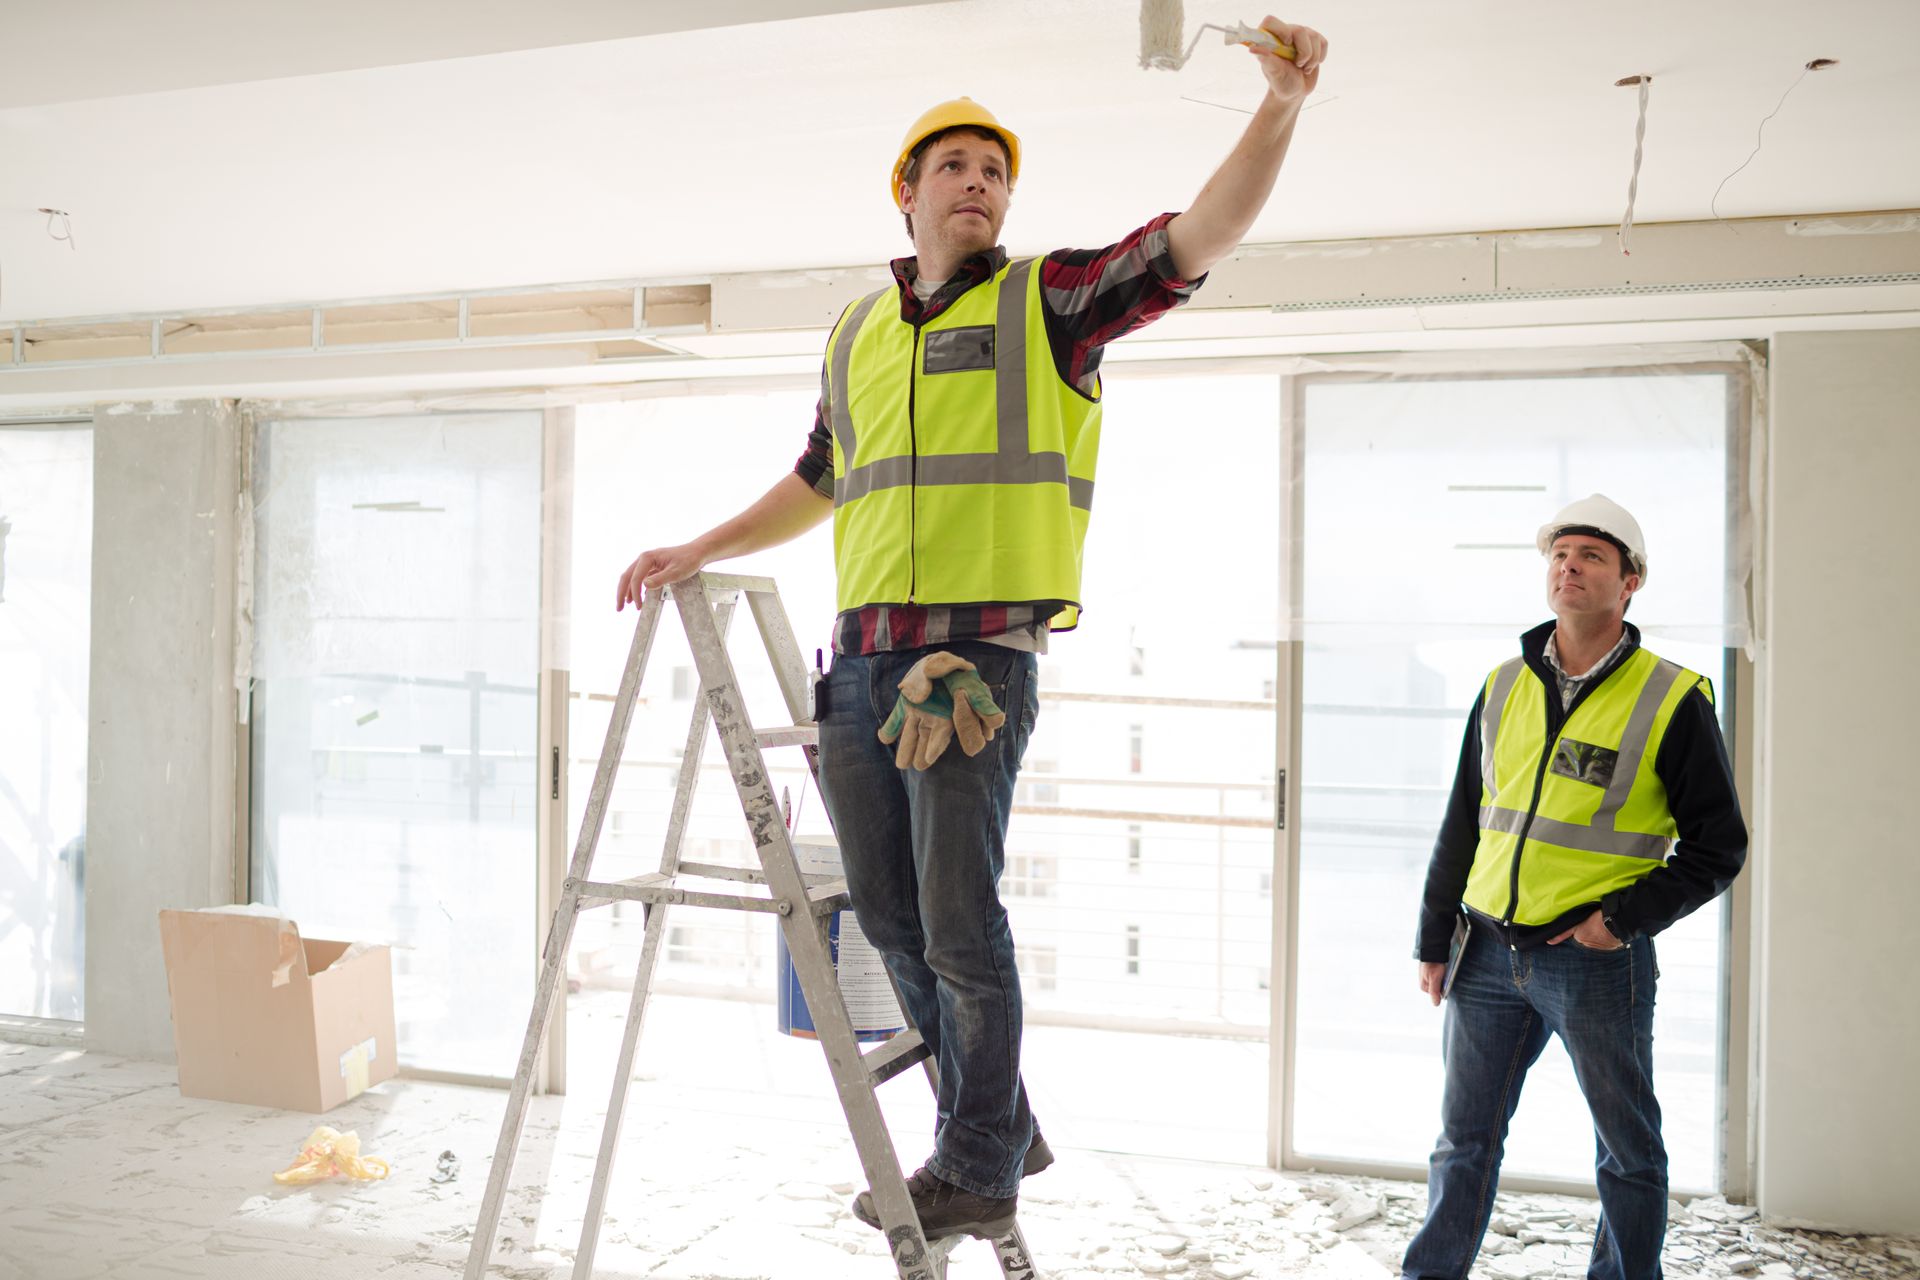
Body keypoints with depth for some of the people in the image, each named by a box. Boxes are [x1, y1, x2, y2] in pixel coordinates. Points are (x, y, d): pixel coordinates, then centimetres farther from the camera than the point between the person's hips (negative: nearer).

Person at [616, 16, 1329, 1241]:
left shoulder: (1048, 301, 5)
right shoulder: (856, 337, 20)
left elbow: (1199, 236, -7)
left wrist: (1281, 105, -20)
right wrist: (699, 551, 28)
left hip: (977, 656, -6)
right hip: (863, 657, 7)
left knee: (960, 921, -4)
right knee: (890, 916, 12)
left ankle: (979, 1172, 15)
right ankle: (1000, 1125, 30)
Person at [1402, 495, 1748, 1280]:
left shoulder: (1672, 701, -5)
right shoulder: (1504, 686, 6)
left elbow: (1718, 846, -2)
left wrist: (1625, 917, -12)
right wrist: (1434, 940, 11)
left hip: (1597, 961, -3)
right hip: (1489, 951, 4)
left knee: (1628, 1150, 13)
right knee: (1465, 1139, 13)